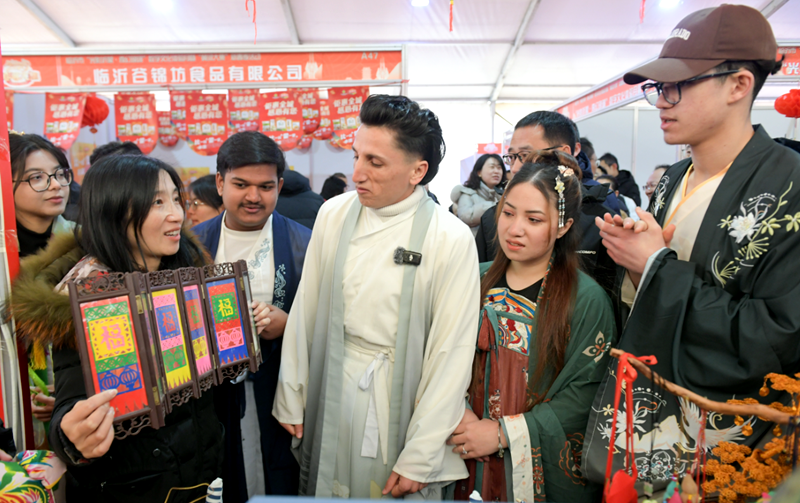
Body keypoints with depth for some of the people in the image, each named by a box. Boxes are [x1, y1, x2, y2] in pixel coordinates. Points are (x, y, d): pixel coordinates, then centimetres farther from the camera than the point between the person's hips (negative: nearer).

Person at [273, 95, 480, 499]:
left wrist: (420, 458, -11)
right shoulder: (333, 214, -3)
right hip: (332, 386, 4)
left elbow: (452, 354, -13)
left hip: (403, 396, -3)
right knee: (327, 487, 18)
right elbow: (304, 310, 2)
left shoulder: (451, 240, -15)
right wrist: (290, 399, 5)